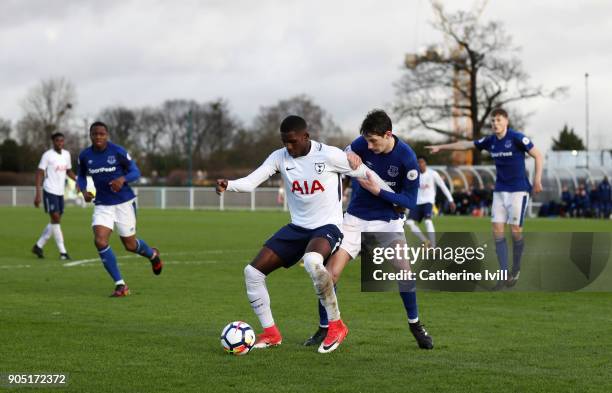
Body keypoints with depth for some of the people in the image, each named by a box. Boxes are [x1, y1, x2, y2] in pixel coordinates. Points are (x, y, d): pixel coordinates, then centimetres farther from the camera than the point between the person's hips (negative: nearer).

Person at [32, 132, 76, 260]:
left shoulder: (66, 154, 11)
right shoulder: (47, 155, -7)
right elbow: (39, 173, -8)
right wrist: (38, 193, -15)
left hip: (60, 192, 7)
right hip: (50, 191, -7)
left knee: (55, 221, 8)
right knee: (55, 218, -11)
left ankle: (38, 246, 22)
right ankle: (62, 251, -9)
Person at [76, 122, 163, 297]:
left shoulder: (118, 151, -12)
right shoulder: (85, 156, -2)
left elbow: (135, 172, -7)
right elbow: (81, 176, 15)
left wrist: (122, 179, -28)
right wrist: (83, 191, -6)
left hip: (124, 203, -3)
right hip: (102, 205, 3)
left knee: (130, 245, 8)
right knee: (100, 241, -19)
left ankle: (152, 255, 47)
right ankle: (120, 285, -10)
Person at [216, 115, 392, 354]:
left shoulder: (329, 155, -14)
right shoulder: (280, 157, -2)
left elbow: (366, 175, -3)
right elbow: (251, 182, -12)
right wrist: (228, 185, -34)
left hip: (327, 226, -6)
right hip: (296, 227, 6)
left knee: (312, 261, -39)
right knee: (253, 272, -4)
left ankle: (336, 326, -23)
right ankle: (270, 333, 12)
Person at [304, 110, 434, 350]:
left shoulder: (406, 158, -18)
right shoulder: (361, 145, -13)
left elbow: (410, 201, -14)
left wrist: (379, 191, -25)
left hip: (388, 220, -2)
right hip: (355, 219, 2)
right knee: (331, 272, -8)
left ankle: (415, 325, 5)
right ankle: (323, 329, 8)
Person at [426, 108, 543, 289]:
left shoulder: (517, 138, -12)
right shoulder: (491, 141, 4)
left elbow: (538, 156, -8)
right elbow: (466, 144, 16)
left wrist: (537, 179, -17)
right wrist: (441, 147, 18)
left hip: (518, 190, -5)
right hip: (500, 191, 6)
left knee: (516, 230, -6)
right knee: (497, 230, -3)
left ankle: (516, 269, 14)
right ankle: (504, 274, 1)